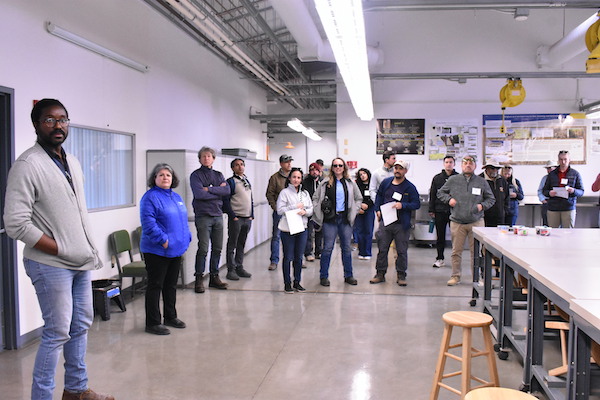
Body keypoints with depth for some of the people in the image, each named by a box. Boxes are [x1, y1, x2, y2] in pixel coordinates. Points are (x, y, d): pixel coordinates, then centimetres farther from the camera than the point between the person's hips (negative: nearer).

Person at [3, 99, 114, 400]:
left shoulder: (72, 162, 11)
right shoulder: (27, 165, -14)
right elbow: (15, 223, -19)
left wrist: (89, 250, 9)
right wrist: (61, 250, -16)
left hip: (82, 262, 8)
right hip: (51, 266, -8)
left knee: (81, 325, 16)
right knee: (58, 333, -2)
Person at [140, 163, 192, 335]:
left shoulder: (176, 197, 15)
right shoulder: (150, 197, -11)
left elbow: (183, 220, 21)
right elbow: (148, 223, -20)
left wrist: (186, 239, 10)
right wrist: (163, 240, -22)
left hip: (176, 250, 8)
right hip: (157, 251, -8)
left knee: (171, 284, 17)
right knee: (155, 285, 0)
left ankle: (170, 316, 30)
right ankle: (152, 323, 7)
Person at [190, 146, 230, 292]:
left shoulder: (218, 175, 15)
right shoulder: (196, 175, -1)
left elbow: (227, 191, -2)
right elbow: (199, 194, -16)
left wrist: (209, 189, -11)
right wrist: (218, 191, -5)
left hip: (218, 215, 5)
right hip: (203, 216, -5)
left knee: (217, 248, 8)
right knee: (203, 249, -8)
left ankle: (214, 277, 19)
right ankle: (199, 279, 2)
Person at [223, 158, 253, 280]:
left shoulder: (247, 181, 15)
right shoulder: (231, 182, -7)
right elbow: (225, 201, -12)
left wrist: (251, 215, 12)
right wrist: (233, 216, -16)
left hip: (247, 219, 7)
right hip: (236, 218, -7)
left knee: (241, 245, 13)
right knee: (232, 245, 0)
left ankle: (239, 267, 21)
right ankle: (231, 270, 6)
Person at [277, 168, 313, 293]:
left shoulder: (305, 193, 12)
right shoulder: (284, 192, -4)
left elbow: (311, 209, 11)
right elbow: (280, 210, -11)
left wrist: (305, 211, -11)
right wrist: (295, 207, -12)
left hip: (302, 228, 5)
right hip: (287, 229, -5)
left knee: (299, 257, 10)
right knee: (288, 257, 2)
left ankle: (297, 282, 20)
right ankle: (287, 283, 10)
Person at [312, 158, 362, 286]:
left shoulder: (350, 183, 7)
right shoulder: (326, 183, 0)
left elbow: (359, 198, 17)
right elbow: (315, 198, 6)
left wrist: (353, 211, 7)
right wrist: (320, 212, -1)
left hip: (345, 219, 3)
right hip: (330, 220, -2)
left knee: (346, 248, 9)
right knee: (327, 248, 0)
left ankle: (348, 276, 20)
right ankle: (324, 276, 9)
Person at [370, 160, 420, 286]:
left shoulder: (410, 187, -3)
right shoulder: (386, 182, 7)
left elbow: (417, 204, -3)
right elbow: (379, 196, 22)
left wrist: (403, 205, -17)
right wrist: (377, 210, 10)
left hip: (402, 225, -3)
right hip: (385, 222, 3)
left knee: (402, 251, 4)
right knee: (382, 249, 7)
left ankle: (401, 276, 17)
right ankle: (380, 274, 18)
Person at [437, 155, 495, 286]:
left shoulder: (481, 182, 7)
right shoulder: (453, 180, 6)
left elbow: (491, 199, 15)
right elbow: (440, 192, 16)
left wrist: (482, 205, -4)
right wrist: (449, 199, -3)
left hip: (476, 222, 0)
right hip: (457, 222, 0)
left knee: (476, 251, 2)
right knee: (456, 251, 5)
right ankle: (456, 276, 16)